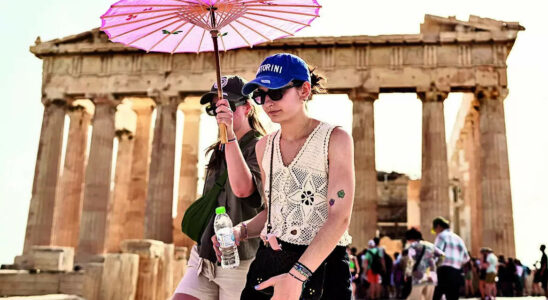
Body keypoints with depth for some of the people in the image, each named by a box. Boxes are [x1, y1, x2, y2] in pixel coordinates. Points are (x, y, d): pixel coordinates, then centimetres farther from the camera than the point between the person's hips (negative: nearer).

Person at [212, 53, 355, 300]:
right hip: (268, 261, 5)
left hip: (322, 265, -4)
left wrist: (297, 275, -24)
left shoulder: (335, 139, -8)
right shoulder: (264, 146, 8)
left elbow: (339, 218, -17)